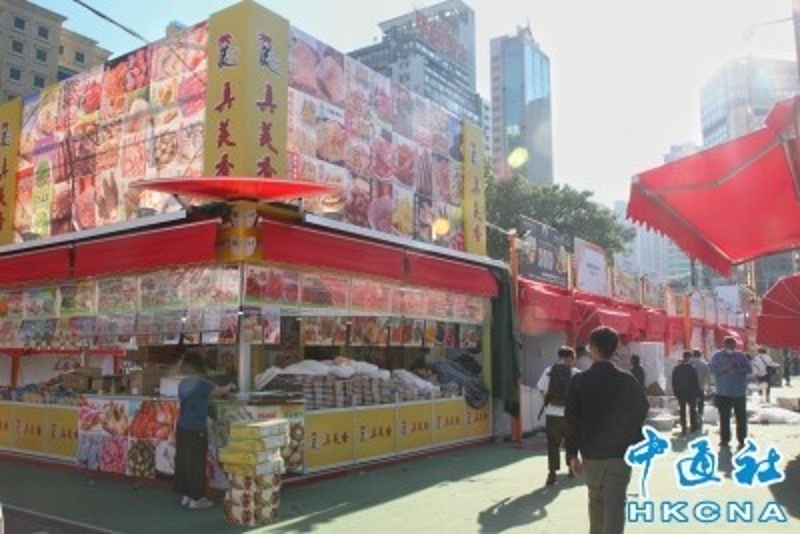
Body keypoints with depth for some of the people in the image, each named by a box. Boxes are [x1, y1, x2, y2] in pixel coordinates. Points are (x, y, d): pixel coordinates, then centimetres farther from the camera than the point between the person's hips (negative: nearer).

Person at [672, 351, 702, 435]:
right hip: (691, 393, -3)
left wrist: (675, 392, 11)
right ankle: (694, 426, 21)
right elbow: (696, 382, -12)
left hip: (680, 393, 3)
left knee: (682, 410, 7)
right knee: (692, 409, 14)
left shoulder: (676, 369, 0)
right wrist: (697, 393, -4)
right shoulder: (692, 369, -13)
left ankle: (683, 429, 6)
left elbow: (674, 383, 4)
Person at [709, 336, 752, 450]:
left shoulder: (741, 356, 8)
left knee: (741, 417, 4)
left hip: (740, 393, 1)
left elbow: (749, 369, 1)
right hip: (723, 393, -1)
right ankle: (724, 439, 9)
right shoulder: (717, 355, 3)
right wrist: (724, 368, -19)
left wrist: (738, 369, -14)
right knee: (724, 418, 3)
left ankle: (741, 440, 11)